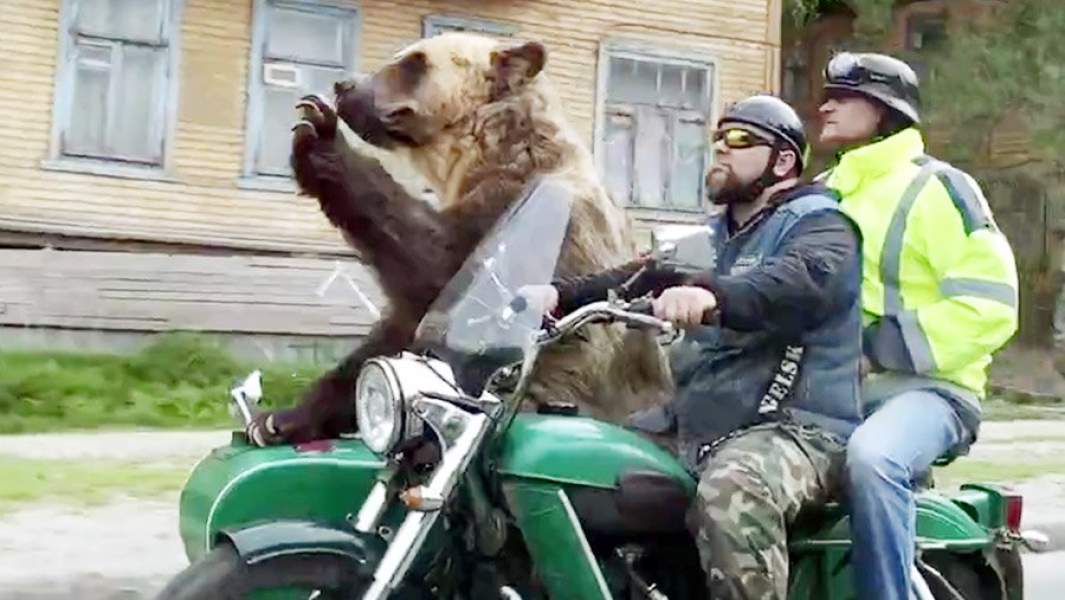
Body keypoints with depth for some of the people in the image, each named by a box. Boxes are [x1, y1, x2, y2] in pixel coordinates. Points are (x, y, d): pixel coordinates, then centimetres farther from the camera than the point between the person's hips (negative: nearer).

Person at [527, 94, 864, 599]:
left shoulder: (817, 223, -2)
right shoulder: (714, 234, 25)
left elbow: (799, 282, -26)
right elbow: (644, 277, 12)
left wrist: (713, 297, -46)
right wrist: (559, 295, -6)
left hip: (793, 426, -8)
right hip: (696, 419, 9)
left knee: (732, 495, -39)